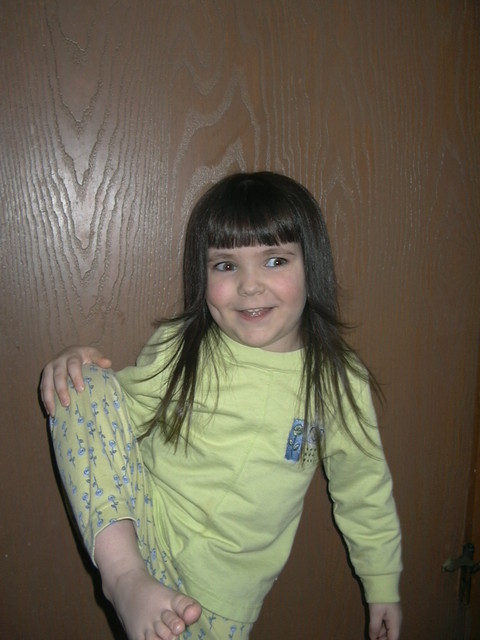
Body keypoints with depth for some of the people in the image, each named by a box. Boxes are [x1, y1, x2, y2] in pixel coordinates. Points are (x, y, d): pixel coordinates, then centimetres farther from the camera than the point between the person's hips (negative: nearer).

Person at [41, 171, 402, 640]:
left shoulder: (339, 382, -8)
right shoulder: (176, 348, -7)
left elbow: (363, 488, 3)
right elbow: (127, 407, 6)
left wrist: (383, 584, 12)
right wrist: (77, 361, -14)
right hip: (127, 529, 0)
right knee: (84, 386, -18)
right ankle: (123, 575, -18)